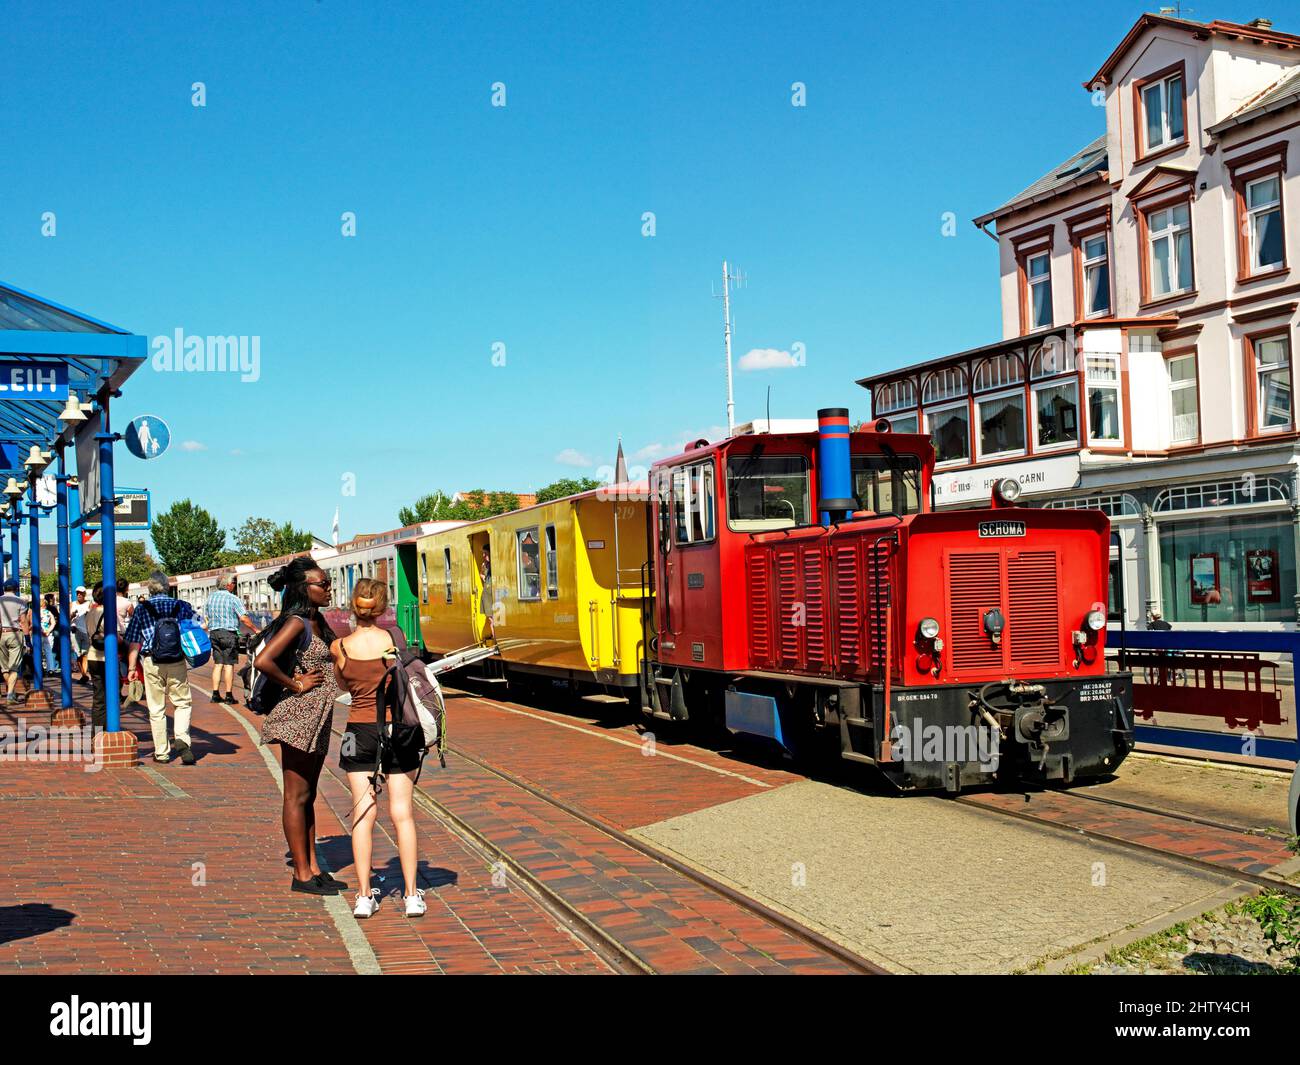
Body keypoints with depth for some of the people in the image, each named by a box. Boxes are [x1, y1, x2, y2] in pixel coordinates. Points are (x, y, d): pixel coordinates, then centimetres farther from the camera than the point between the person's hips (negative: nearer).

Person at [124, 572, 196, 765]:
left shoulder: (142, 609, 3)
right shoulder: (181, 606, 5)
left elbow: (134, 642, 0)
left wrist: (131, 667, 3)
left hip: (152, 663, 0)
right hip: (177, 662, 0)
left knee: (156, 709, 7)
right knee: (182, 703, 12)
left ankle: (161, 753, 11)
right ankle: (182, 739, -11)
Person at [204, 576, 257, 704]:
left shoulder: (211, 597, 9)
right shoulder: (233, 599, -10)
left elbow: (207, 617, 14)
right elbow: (244, 618, -15)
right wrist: (256, 630, -6)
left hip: (214, 632, 6)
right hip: (229, 633, -6)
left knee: (218, 664, 10)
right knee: (229, 665, -2)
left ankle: (215, 694, 9)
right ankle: (229, 696, -1)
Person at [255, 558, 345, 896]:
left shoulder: (317, 622, 12)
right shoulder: (296, 623, -15)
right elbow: (263, 661, -27)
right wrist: (296, 685, -17)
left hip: (316, 719, 9)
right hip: (299, 716, -9)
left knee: (307, 796, 14)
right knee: (297, 797, -1)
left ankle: (313, 869, 22)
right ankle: (301, 875, 5)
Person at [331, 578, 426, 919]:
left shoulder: (340, 648, -6)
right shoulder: (396, 639, -8)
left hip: (360, 731, 0)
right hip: (399, 729, 0)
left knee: (363, 813, 6)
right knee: (402, 813, 5)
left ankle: (364, 896, 7)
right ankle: (412, 895, 7)